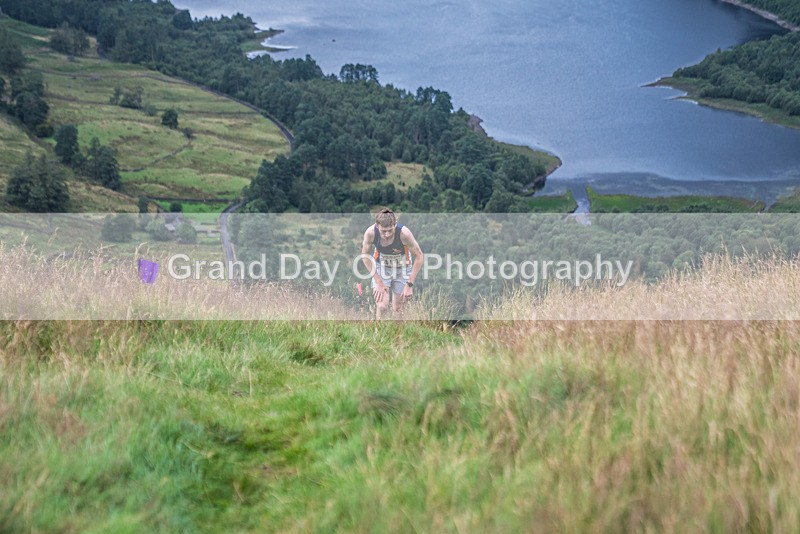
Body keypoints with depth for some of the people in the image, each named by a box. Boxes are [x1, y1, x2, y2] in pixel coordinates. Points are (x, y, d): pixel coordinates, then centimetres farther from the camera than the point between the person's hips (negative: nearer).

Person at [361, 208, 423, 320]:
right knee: (382, 306, -12)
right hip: (381, 266, 1)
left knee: (398, 309, 4)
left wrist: (409, 284, -21)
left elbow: (419, 257, -20)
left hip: (402, 268, -1)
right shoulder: (370, 233, -28)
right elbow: (365, 255, -10)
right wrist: (378, 282, -13)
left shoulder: (404, 233, -33)